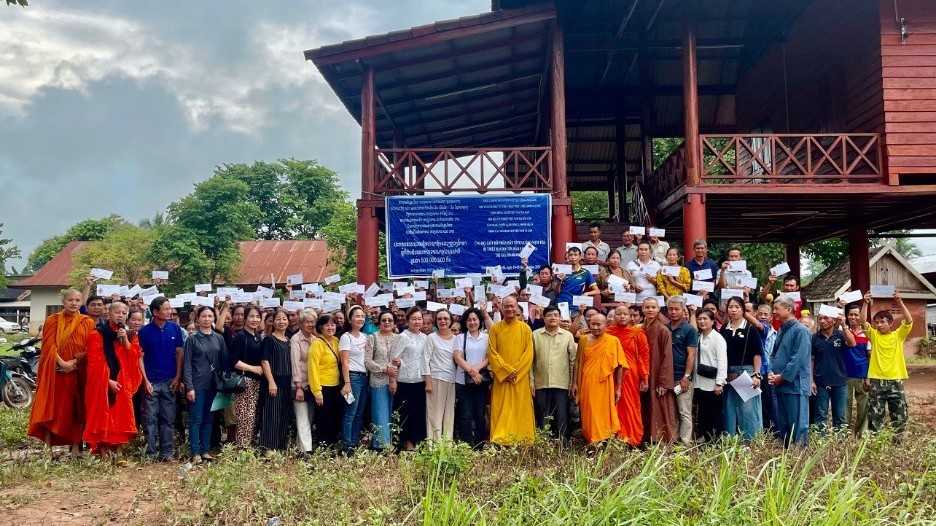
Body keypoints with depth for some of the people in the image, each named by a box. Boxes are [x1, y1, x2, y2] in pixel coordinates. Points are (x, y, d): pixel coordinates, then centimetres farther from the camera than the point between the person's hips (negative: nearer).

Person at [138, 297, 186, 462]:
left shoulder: (175, 328, 1)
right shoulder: (145, 331, -3)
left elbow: (180, 353, 5)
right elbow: (140, 357, -1)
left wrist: (178, 377, -1)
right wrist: (145, 380, -8)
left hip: (170, 381, 2)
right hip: (151, 382, -1)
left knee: (168, 418, 6)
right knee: (151, 418, 4)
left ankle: (167, 452, 13)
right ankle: (150, 453, 12)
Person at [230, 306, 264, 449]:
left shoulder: (258, 337, 15)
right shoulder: (239, 336, -6)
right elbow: (234, 361, -14)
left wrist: (262, 369, 7)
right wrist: (253, 368, -13)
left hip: (257, 381, 7)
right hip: (244, 380, -7)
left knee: (253, 417, 9)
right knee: (245, 417, -10)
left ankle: (249, 447, 15)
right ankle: (241, 448, -4)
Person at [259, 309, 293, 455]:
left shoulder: (289, 341, 14)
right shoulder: (269, 339, -4)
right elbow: (265, 361, -11)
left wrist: (294, 382, 12)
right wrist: (271, 382, -19)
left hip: (287, 383, 6)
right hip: (273, 381, -6)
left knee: (285, 416, 9)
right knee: (272, 414, -6)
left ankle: (281, 446, 17)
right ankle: (268, 448, -2)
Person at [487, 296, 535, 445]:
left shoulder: (525, 328, 5)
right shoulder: (495, 329, 6)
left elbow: (529, 354, 0)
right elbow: (492, 352, 0)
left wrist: (516, 372, -10)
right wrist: (506, 371, -10)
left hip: (521, 378, 0)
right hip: (501, 377, 0)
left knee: (521, 410, 0)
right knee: (501, 411, -1)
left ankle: (522, 442, 4)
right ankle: (500, 441, 1)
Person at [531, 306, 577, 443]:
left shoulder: (568, 335, 4)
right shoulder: (535, 335, 3)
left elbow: (573, 360, 6)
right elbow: (530, 359, 4)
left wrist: (573, 382, 2)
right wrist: (531, 381, 0)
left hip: (562, 384, 0)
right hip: (541, 384, 0)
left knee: (562, 418, 3)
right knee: (542, 418, 8)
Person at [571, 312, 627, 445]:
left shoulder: (613, 341, -2)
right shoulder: (584, 340, 6)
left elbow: (619, 366, -1)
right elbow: (578, 363, 9)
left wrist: (618, 389, -2)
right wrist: (575, 383, 3)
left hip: (605, 386, -2)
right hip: (587, 386, 2)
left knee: (605, 417, 3)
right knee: (589, 417, 6)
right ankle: (591, 445, 16)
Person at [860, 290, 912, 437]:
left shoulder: (898, 335, 2)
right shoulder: (874, 335, 5)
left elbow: (909, 321, -12)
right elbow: (863, 322, -9)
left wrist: (900, 302, -20)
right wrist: (866, 303, -18)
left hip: (895, 380, 0)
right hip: (877, 381, 0)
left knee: (899, 415, 8)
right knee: (875, 415, 5)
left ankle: (899, 440, 21)